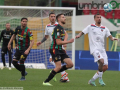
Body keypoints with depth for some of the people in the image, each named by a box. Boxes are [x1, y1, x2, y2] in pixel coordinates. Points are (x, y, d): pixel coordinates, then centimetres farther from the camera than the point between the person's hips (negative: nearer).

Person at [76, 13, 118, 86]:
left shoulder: (105, 28, 13)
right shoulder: (90, 27, 6)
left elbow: (110, 36, 7)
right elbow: (83, 32, 7)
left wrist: (112, 38, -16)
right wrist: (79, 35, -15)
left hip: (102, 49, 5)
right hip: (94, 48, -5)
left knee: (105, 67, -3)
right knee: (101, 61, -29)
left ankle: (93, 80, 15)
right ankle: (100, 78, -11)